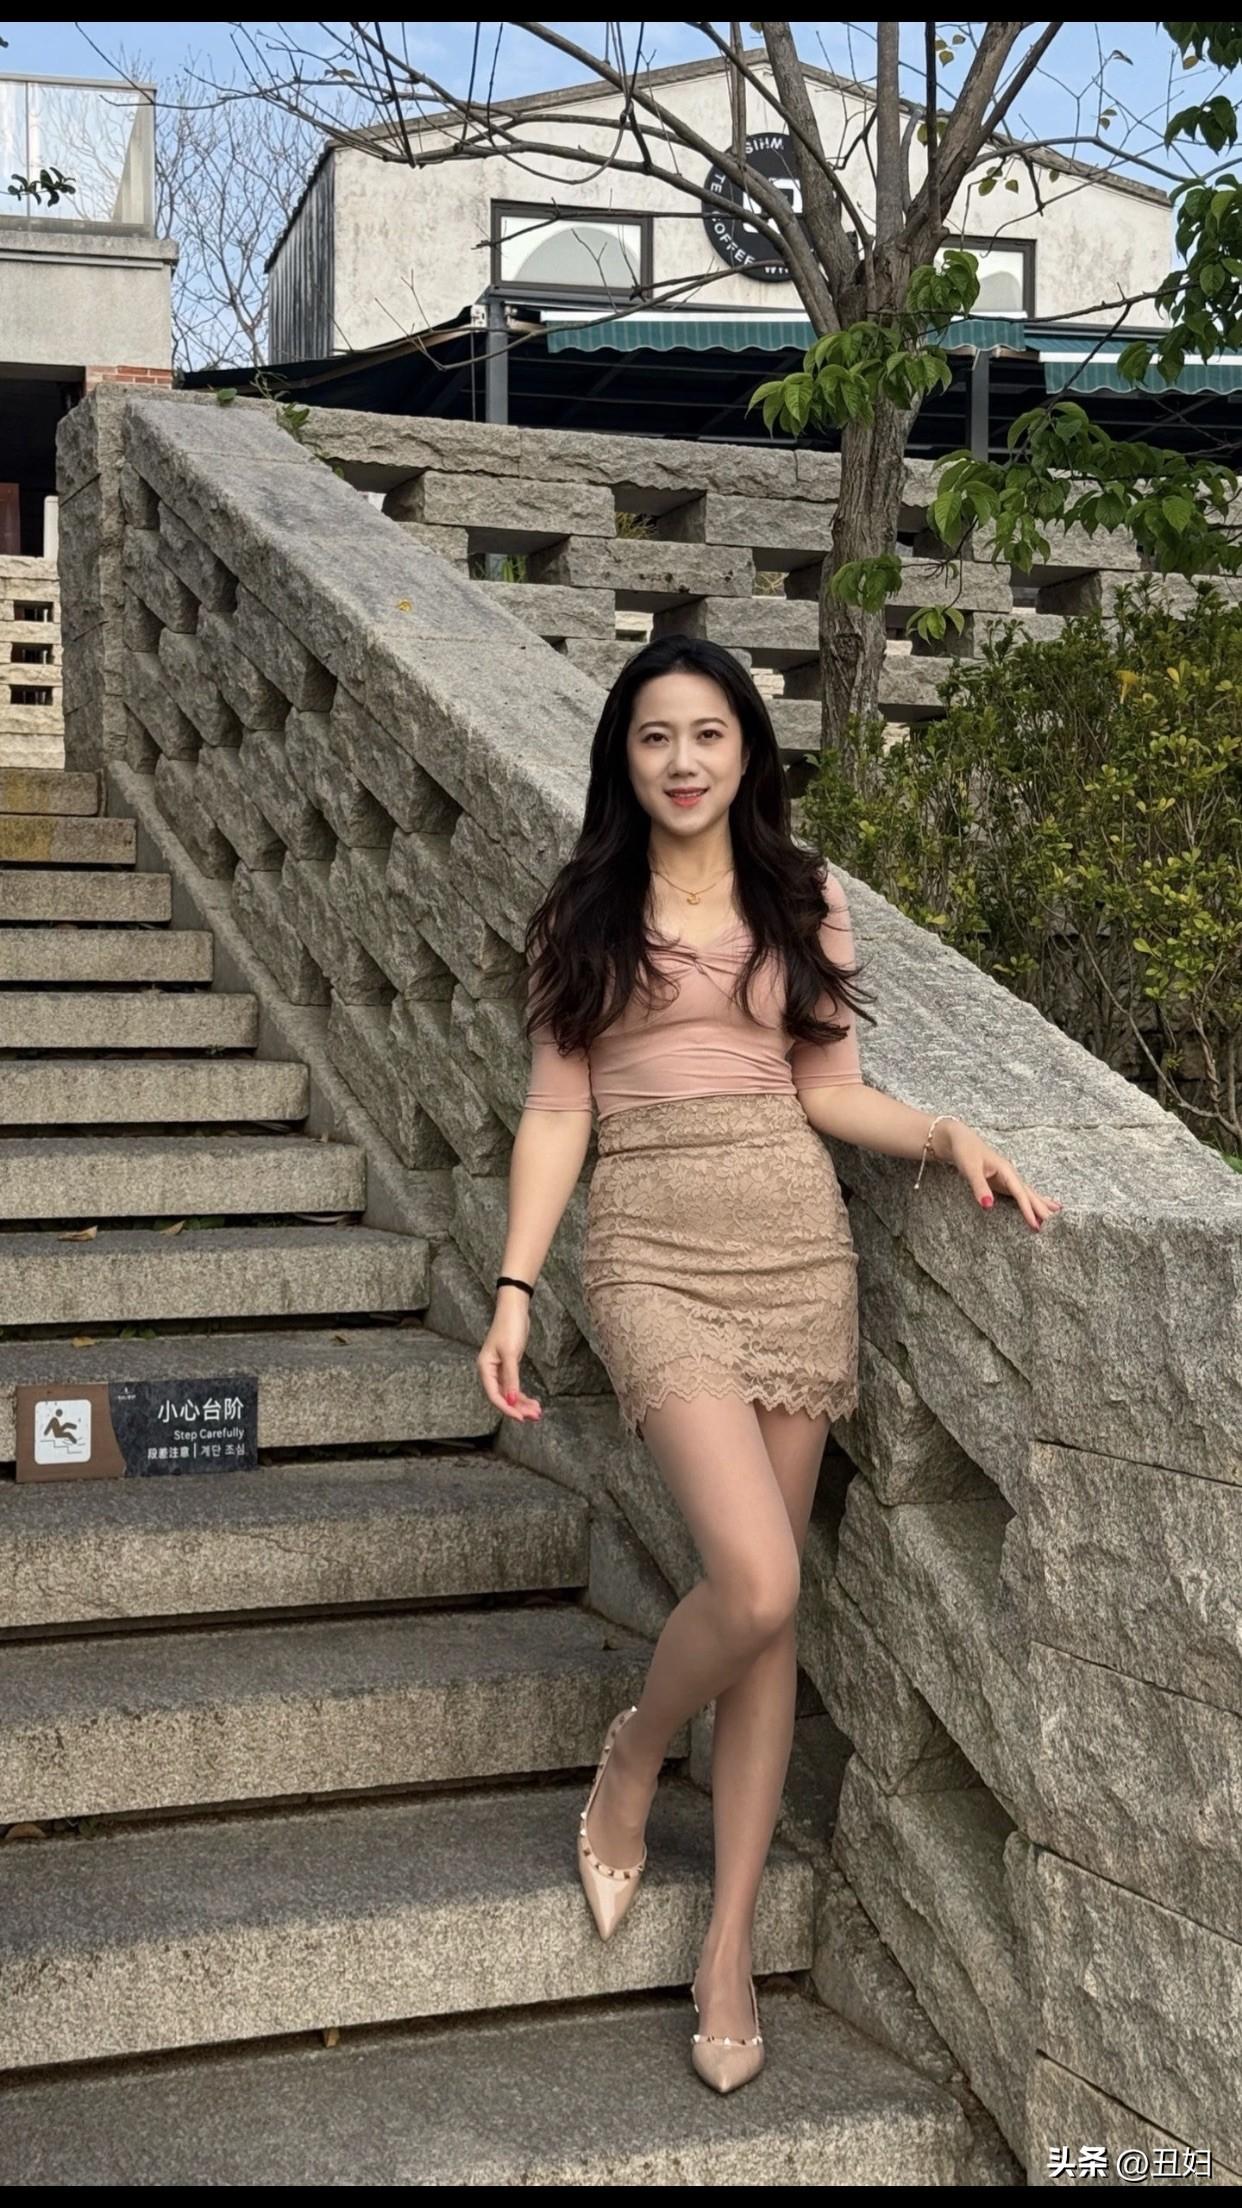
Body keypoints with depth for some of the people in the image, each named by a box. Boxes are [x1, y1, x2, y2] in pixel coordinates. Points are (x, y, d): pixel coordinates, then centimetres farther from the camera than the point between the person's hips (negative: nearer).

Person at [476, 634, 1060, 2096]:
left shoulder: (804, 902, 11)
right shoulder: (583, 914, 7)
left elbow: (829, 1093, 11)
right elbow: (556, 1111, 4)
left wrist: (946, 1136, -7)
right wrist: (513, 1288, -4)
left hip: (797, 1243, 3)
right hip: (651, 1247, -2)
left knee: (768, 1612, 3)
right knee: (757, 1583, -19)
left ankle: (730, 1947, 15)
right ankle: (632, 1759, 15)